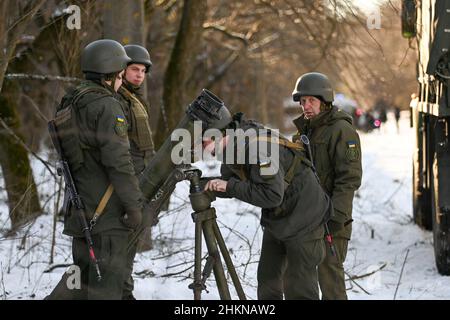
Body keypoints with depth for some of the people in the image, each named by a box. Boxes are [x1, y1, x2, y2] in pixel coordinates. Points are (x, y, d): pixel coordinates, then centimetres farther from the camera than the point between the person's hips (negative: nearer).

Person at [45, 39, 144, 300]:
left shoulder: (71, 104, 13)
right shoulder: (106, 106, -14)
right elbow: (118, 161, -20)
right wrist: (134, 205, -15)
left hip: (82, 208, 8)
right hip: (107, 210, -8)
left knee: (84, 270, 18)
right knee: (108, 279, -4)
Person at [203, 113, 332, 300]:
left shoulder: (258, 146, -29)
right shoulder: (231, 148, -2)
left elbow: (272, 195, -34)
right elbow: (229, 184, 8)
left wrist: (230, 186, -28)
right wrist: (213, 185, -11)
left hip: (302, 219, -9)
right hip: (276, 220, 9)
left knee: (298, 286, -5)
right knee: (267, 279, 11)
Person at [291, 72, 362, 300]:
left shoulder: (342, 131, -9)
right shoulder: (303, 130, 18)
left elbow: (350, 178, -17)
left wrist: (337, 215, -24)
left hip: (330, 221, -9)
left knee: (330, 277, -10)